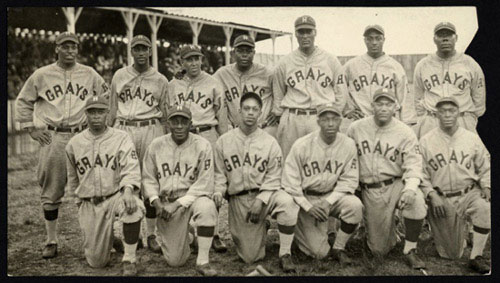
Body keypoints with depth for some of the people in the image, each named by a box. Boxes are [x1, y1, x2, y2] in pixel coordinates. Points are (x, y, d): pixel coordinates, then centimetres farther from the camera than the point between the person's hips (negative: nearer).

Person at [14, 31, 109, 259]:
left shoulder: (90, 75, 6)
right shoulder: (41, 75, 5)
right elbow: (23, 102, 13)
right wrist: (31, 128, 5)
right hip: (52, 138, 0)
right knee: (51, 192, 5)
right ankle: (51, 242, 15)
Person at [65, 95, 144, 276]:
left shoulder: (121, 138, -4)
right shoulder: (74, 144, 5)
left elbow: (131, 169, -16)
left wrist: (128, 190, -35)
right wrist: (80, 204, 21)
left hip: (116, 195, -2)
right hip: (89, 203, 2)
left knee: (133, 207, -39)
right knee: (96, 261, 0)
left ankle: (129, 261, -19)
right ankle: (107, 236, 37)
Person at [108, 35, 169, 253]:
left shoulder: (160, 80, 10)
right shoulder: (119, 76, 12)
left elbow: (163, 113, 12)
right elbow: (113, 108, 13)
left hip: (150, 130, -1)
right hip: (124, 129, 1)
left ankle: (151, 235, 8)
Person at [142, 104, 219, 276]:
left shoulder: (202, 145, -9)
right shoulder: (156, 145, 1)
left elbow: (205, 184, -13)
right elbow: (148, 178, 7)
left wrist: (178, 204, -20)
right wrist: (157, 202, -11)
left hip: (193, 197, -2)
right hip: (166, 203, 2)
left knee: (206, 207, -39)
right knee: (174, 261, -1)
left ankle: (202, 262, -23)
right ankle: (182, 235, 36)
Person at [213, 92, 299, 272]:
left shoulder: (270, 142, -1)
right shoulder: (223, 141, 2)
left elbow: (273, 178, -3)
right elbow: (219, 174, 7)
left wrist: (260, 200, -16)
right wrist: (218, 191, -13)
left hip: (264, 194, 0)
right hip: (237, 199, 1)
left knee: (287, 202, -36)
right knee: (250, 257, -1)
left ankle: (285, 255, -20)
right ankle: (259, 229, 35)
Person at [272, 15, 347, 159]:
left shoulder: (331, 60, 8)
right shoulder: (284, 63, 9)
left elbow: (341, 91, 12)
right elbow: (278, 94, 15)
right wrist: (279, 115, 10)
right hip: (292, 119, 1)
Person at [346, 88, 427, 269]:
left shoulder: (405, 133, -2)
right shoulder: (355, 129, 2)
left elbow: (413, 165, -7)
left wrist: (410, 188, -26)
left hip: (396, 185, 0)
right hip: (369, 191, 1)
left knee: (416, 200, -36)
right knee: (378, 250, -1)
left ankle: (410, 250, -13)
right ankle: (390, 233, 38)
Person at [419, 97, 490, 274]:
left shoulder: (472, 138, 4)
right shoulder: (425, 141, -1)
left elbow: (485, 168, 11)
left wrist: (486, 186, -7)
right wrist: (432, 194, -14)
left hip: (469, 193, 1)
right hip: (441, 198, -1)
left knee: (484, 208, -36)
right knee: (451, 255, 2)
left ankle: (476, 257, -17)